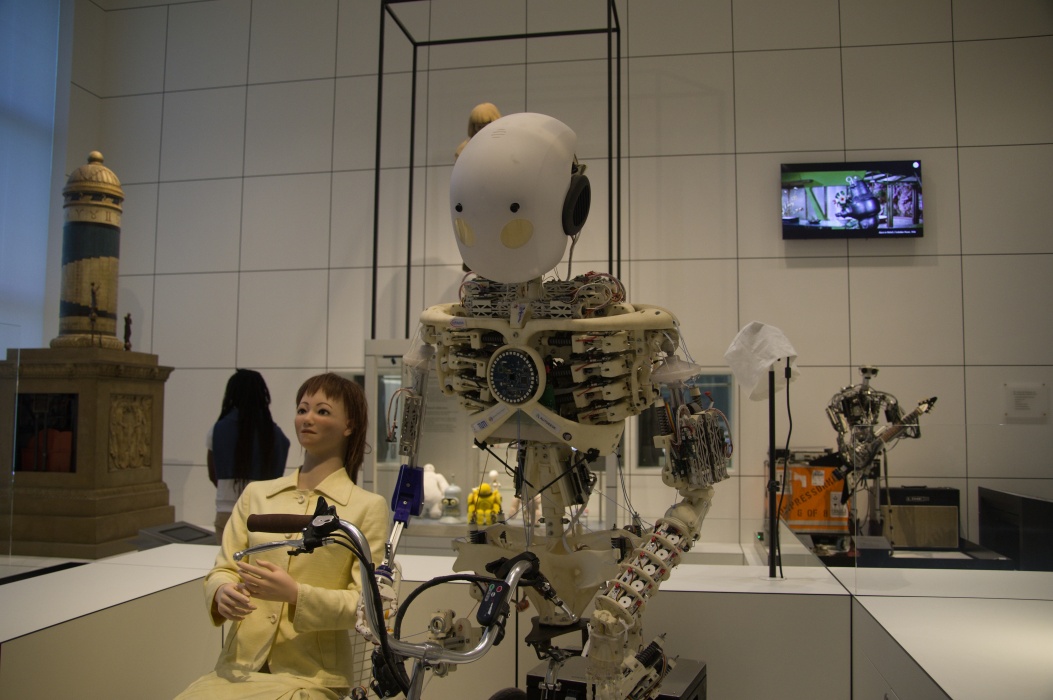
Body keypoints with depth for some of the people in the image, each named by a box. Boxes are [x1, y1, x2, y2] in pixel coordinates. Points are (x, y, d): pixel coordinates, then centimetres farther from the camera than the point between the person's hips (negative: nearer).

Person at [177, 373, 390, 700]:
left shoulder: (368, 507, -2)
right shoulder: (256, 494, 10)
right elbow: (223, 569, 11)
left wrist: (296, 594, -20)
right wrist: (223, 592, -13)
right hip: (238, 667, 3)